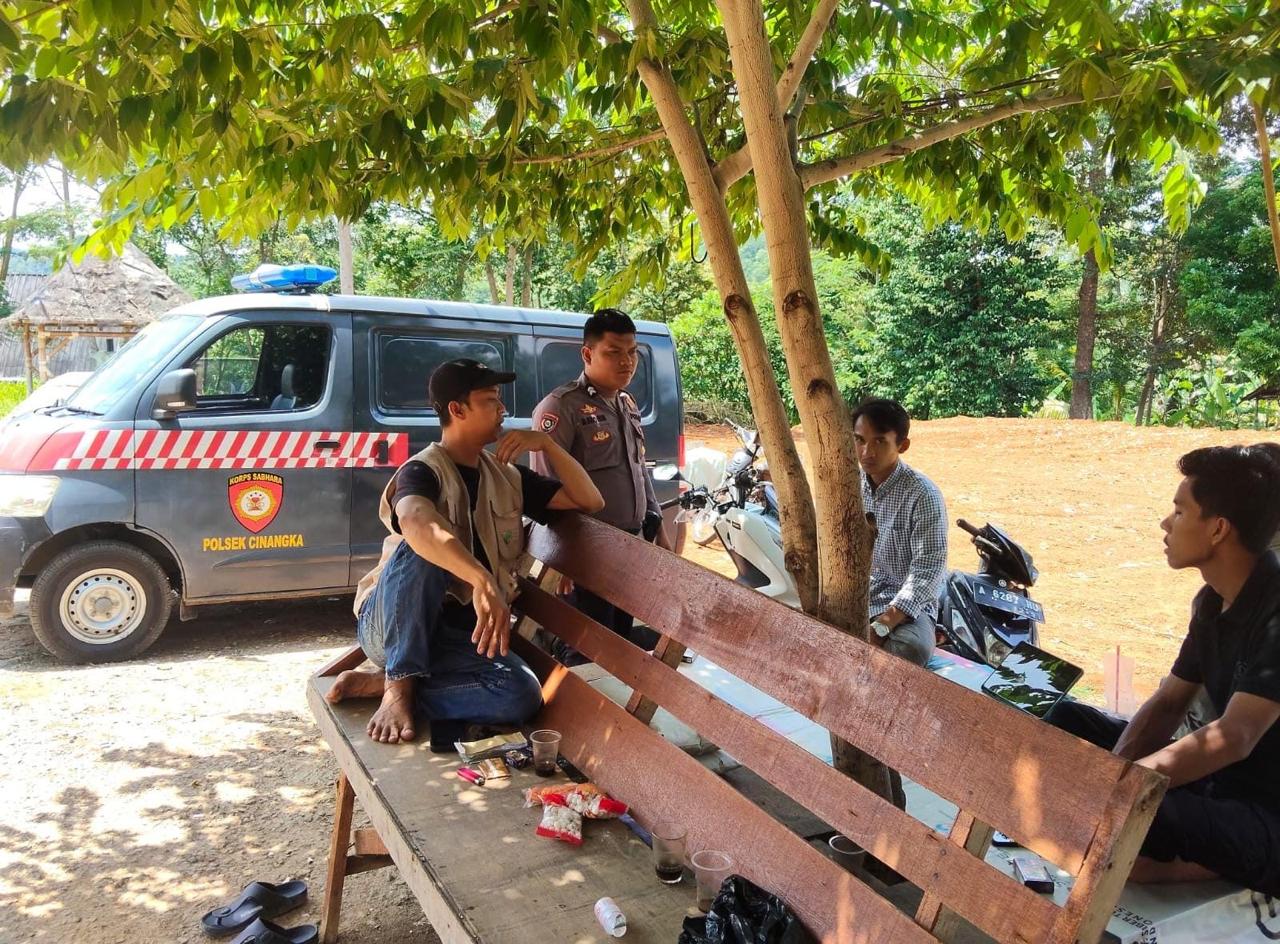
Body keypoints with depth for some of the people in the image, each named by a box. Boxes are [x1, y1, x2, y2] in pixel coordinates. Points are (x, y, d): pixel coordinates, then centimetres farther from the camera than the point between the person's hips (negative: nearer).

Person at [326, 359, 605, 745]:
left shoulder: (507, 477, 11)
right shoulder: (422, 471, -11)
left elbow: (590, 501, 10)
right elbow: (416, 522, -36)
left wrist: (546, 443, -3)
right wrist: (482, 580, -51)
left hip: (460, 633, 5)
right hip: (391, 626, -5)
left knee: (521, 694, -27)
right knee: (421, 549, -36)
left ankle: (379, 682, -14)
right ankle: (400, 686, -26)